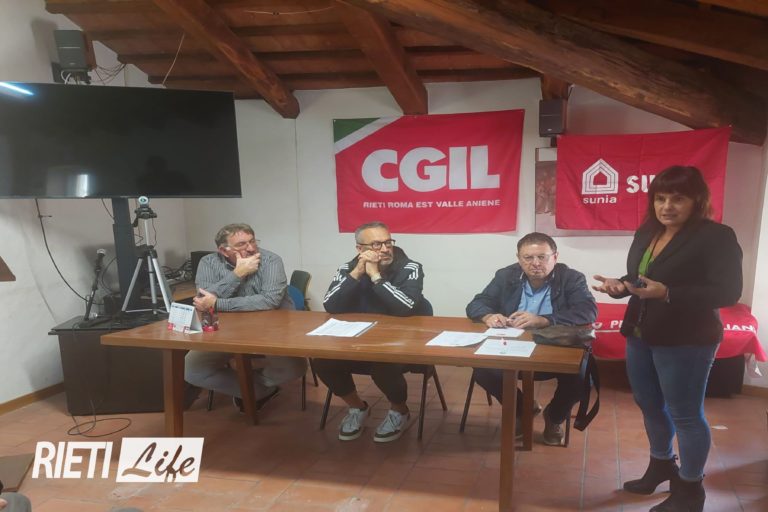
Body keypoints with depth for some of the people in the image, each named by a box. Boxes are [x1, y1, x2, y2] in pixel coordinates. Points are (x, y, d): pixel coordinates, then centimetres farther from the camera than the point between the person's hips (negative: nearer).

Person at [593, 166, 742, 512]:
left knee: (685, 414, 4)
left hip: (686, 342, -7)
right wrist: (619, 286, -7)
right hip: (640, 336, 8)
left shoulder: (717, 236, -14)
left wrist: (667, 294, -31)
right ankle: (662, 465, 41)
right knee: (649, 405, 20)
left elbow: (727, 292, -21)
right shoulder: (646, 232, 7)